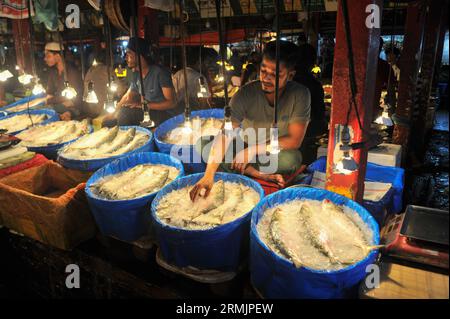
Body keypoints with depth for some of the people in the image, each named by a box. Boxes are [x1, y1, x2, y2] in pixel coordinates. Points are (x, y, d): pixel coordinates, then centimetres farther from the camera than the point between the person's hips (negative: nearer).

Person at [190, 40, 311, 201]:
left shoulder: (299, 95, -20)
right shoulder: (246, 94, -21)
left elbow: (294, 141, -19)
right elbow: (225, 135, -29)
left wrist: (254, 149, -26)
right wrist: (209, 175, -41)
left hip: (277, 151, -2)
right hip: (246, 146, 2)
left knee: (291, 159, -37)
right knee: (203, 145, -19)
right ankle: (259, 175, -19)